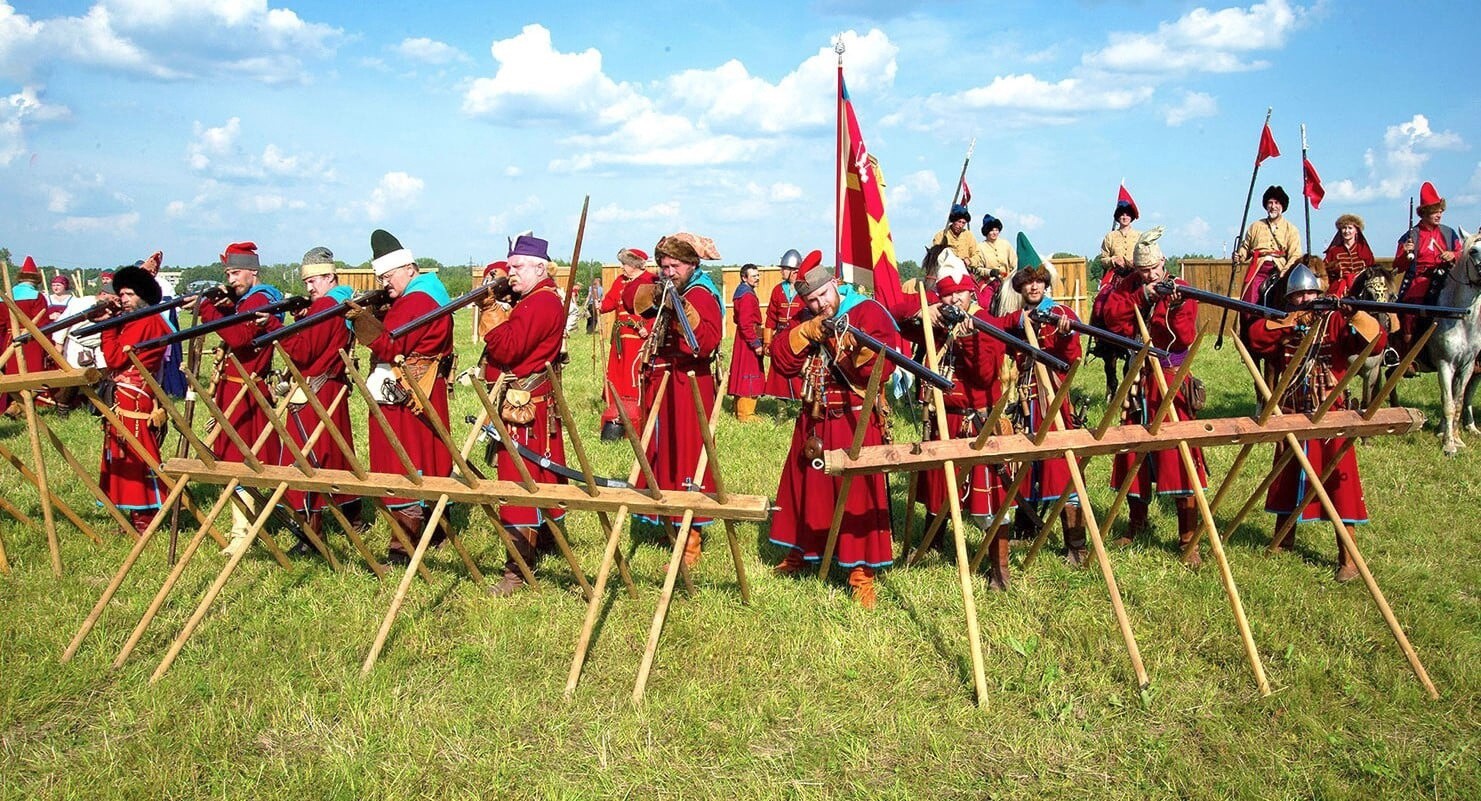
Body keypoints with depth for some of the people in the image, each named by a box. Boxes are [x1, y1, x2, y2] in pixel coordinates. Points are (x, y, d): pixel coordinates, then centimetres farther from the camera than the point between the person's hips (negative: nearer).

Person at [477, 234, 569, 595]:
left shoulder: (540, 303, -17)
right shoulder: (533, 300, 17)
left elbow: (506, 350, -24)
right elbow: (510, 344, 13)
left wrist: (490, 310, -15)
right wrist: (494, 305, 2)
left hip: (524, 405, -11)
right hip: (537, 401, 11)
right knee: (540, 471, 20)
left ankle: (518, 569, -9)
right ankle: (545, 536, 34)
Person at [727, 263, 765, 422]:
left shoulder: (742, 293, 14)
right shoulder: (747, 296, -18)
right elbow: (746, 324, -24)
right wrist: (756, 343, -22)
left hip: (743, 339, 10)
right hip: (748, 340, -10)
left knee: (743, 375, 15)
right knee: (749, 375, -6)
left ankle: (740, 410, 23)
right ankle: (746, 414, -3)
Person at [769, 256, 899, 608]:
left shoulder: (869, 312, -9)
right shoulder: (804, 322, 10)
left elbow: (882, 367, -18)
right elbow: (781, 360, -2)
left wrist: (860, 347, -34)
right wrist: (805, 333, -14)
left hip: (855, 421, -6)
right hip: (814, 420, 6)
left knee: (856, 493, -5)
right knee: (806, 486, 16)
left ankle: (861, 572, 4)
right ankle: (799, 552, 36)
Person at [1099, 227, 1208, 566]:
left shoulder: (1181, 290, -4)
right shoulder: (1129, 288, 5)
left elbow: (1187, 339, -14)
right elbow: (1111, 315, -13)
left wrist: (1175, 309, -28)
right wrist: (1142, 297, -21)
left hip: (1172, 382, -4)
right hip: (1138, 383, 4)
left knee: (1178, 456, -9)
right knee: (1134, 453, 13)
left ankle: (1188, 540, -3)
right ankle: (1137, 524, 32)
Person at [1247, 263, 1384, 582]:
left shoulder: (1335, 322, -2)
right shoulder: (1282, 326, 6)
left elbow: (1376, 341, -16)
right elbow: (1255, 337, -12)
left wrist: (1356, 315, -32)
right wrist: (1288, 322, -20)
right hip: (1291, 416, 4)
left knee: (1339, 480, -4)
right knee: (1288, 477, 16)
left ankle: (1348, 557, 2)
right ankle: (1283, 540, 33)